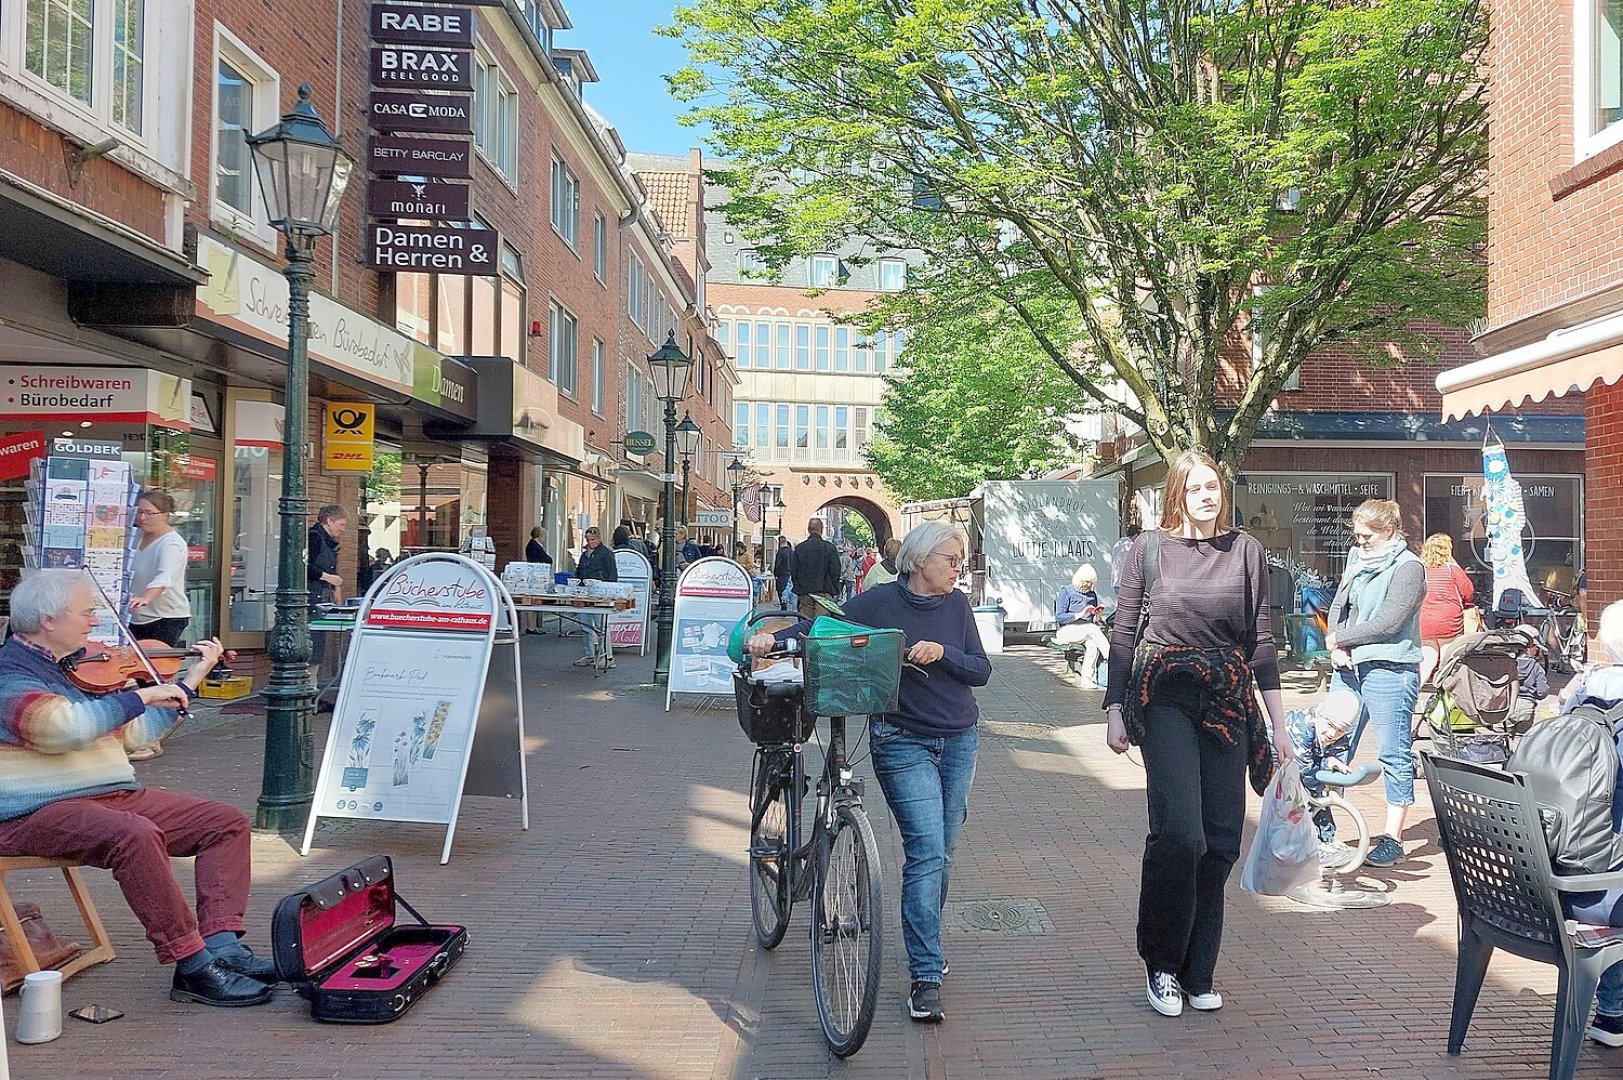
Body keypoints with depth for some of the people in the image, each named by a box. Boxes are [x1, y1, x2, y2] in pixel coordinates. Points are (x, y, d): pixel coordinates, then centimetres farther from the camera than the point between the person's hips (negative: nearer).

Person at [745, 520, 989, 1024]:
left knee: (941, 853, 11)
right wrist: (774, 637, -21)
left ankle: (926, 948, 30)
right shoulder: (880, 602, -7)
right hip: (903, 744, -4)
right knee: (926, 852, -13)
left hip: (959, 741, 5)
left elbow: (981, 670, 3)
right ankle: (926, 976, -9)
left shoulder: (957, 605, 5)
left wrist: (942, 653, -16)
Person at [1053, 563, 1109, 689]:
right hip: (1067, 630, -4)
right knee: (1092, 629, -33)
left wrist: (1098, 616, -2)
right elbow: (1059, 617, -7)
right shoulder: (1066, 591, 3)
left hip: (1088, 631, 4)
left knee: (1092, 644, -31)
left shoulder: (1092, 594, 19)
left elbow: (1094, 621, 21)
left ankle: (1088, 680, -31)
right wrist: (1080, 614, -15)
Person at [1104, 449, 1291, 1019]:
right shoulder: (1149, 547, 3)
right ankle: (1161, 965, 4)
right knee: (1179, 832, -15)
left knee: (1220, 839, 3)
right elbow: (1123, 632, 5)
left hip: (1229, 699, 3)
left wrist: (1279, 726, 8)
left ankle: (1198, 972, 17)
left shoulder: (1247, 550, 7)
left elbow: (1261, 640, 9)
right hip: (1165, 694, -3)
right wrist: (1115, 710, 1)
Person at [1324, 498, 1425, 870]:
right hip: (1349, 668, 7)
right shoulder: (1357, 559, 14)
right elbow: (1338, 607, 13)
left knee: (1394, 755, 1)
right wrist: (1337, 649, -5)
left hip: (1389, 671, -7)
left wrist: (1338, 639, -7)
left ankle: (1392, 838, 8)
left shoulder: (1408, 567, -8)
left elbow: (1388, 623, -15)